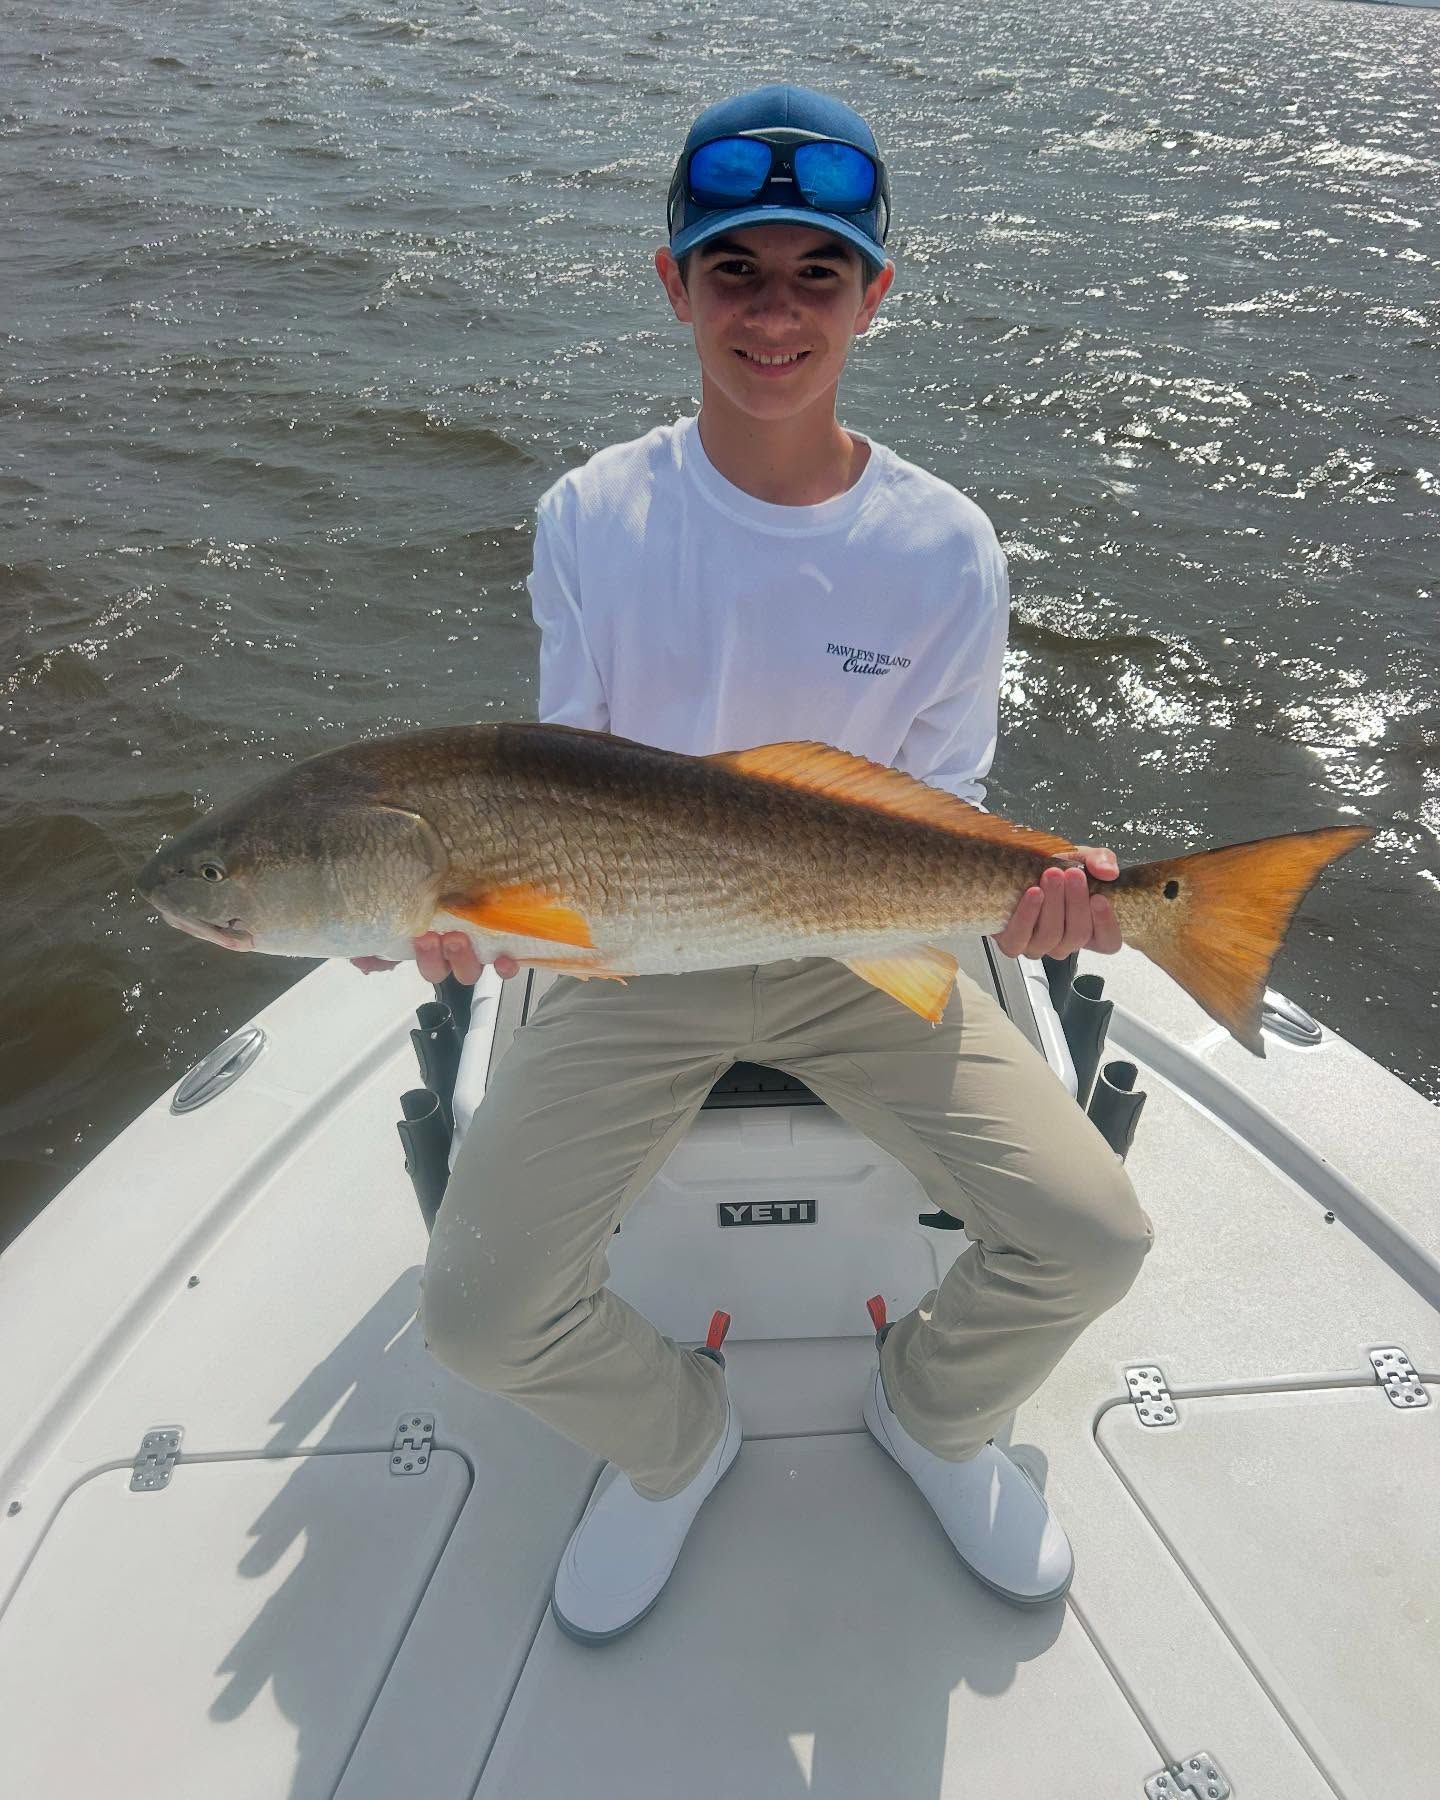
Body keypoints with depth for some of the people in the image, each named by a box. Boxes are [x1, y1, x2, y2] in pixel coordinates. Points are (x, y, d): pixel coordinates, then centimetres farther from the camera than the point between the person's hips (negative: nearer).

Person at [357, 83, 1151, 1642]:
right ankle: (671, 1437, 24)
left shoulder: (943, 549, -8)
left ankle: (932, 1409, 25)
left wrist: (1023, 885, -24)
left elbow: (942, 813, -2)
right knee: (479, 1312, -13)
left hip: (864, 953, 1)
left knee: (1091, 1241, -13)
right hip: (635, 956, 0)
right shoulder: (591, 518, -7)